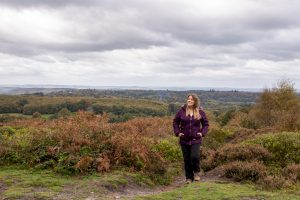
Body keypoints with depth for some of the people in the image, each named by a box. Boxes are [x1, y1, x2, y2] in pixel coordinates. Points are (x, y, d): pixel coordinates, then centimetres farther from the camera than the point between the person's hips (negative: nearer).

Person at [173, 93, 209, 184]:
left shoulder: (200, 112, 2)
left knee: (195, 156, -18)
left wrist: (202, 133, -5)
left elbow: (206, 124, 10)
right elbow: (175, 122, 8)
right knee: (187, 159, 6)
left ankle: (197, 172, 11)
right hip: (184, 139, 1)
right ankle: (189, 177, 20)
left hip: (196, 139, -1)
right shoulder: (182, 111, 0)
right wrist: (177, 132, -3)